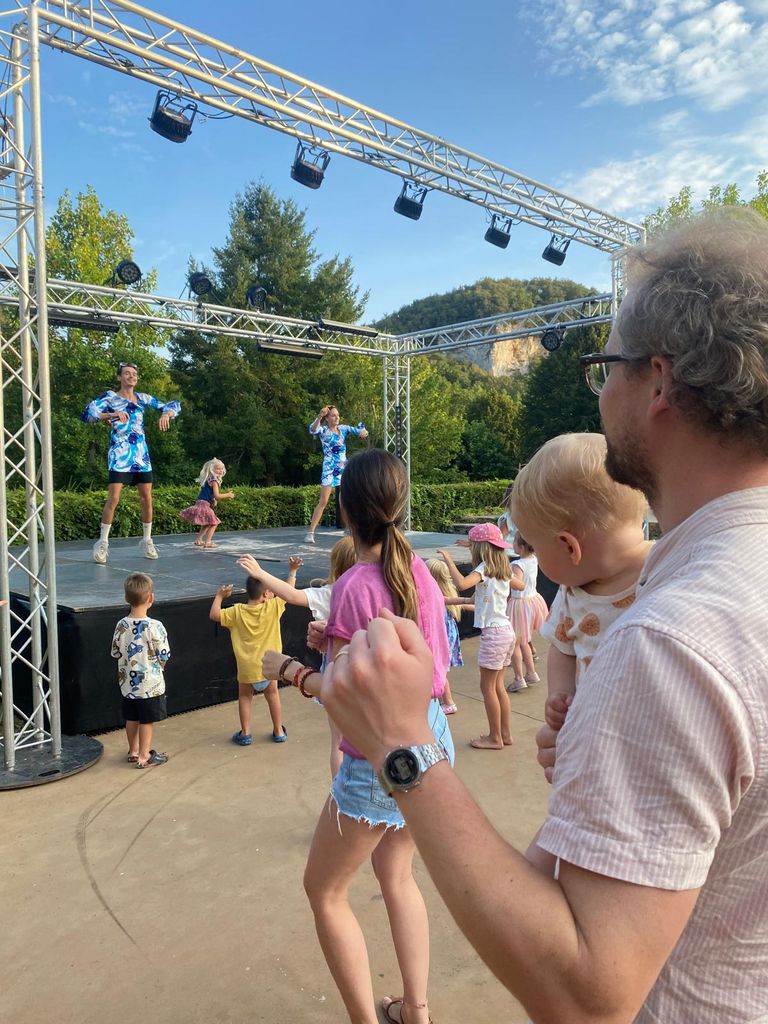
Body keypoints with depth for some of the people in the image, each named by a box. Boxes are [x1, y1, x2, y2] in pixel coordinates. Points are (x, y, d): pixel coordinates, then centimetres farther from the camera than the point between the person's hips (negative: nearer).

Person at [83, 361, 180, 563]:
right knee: (113, 498, -11)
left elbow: (173, 406, 12)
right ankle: (103, 543, 0)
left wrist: (166, 414, -11)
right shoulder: (109, 397, -1)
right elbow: (88, 414, -14)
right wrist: (112, 415, -29)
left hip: (141, 455, 4)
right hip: (120, 455, -4)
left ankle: (147, 540, 18)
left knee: (147, 499, 5)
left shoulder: (143, 398, 10)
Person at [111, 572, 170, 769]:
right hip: (150, 683, -5)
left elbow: (116, 653, 3)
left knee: (132, 718, 18)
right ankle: (144, 756, 17)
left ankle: (133, 751, 33)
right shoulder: (155, 627, -21)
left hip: (127, 682, 5)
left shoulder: (121, 625, -7)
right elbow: (164, 657, -13)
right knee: (147, 721, 8)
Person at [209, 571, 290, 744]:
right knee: (272, 695, 20)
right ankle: (279, 732, 26)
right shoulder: (273, 607, -13)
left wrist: (219, 596, 1)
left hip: (246, 667, 0)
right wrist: (292, 572, 9)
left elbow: (214, 615, -10)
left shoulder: (237, 611, -11)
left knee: (245, 697, 19)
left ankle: (245, 734, 20)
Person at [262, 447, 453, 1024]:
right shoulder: (421, 573, -3)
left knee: (325, 891, 16)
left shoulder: (354, 587, -23)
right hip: (432, 743, 8)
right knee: (397, 874, 28)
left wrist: (292, 669, -5)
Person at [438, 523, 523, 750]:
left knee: (487, 686, 3)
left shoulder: (484, 568, -15)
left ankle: (495, 738, 11)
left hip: (493, 632, -9)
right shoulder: (503, 569, 9)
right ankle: (505, 734, 25)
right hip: (506, 630, 9)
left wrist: (448, 560, -23)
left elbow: (461, 583, -34)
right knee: (497, 686, 17)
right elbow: (520, 586, 26)